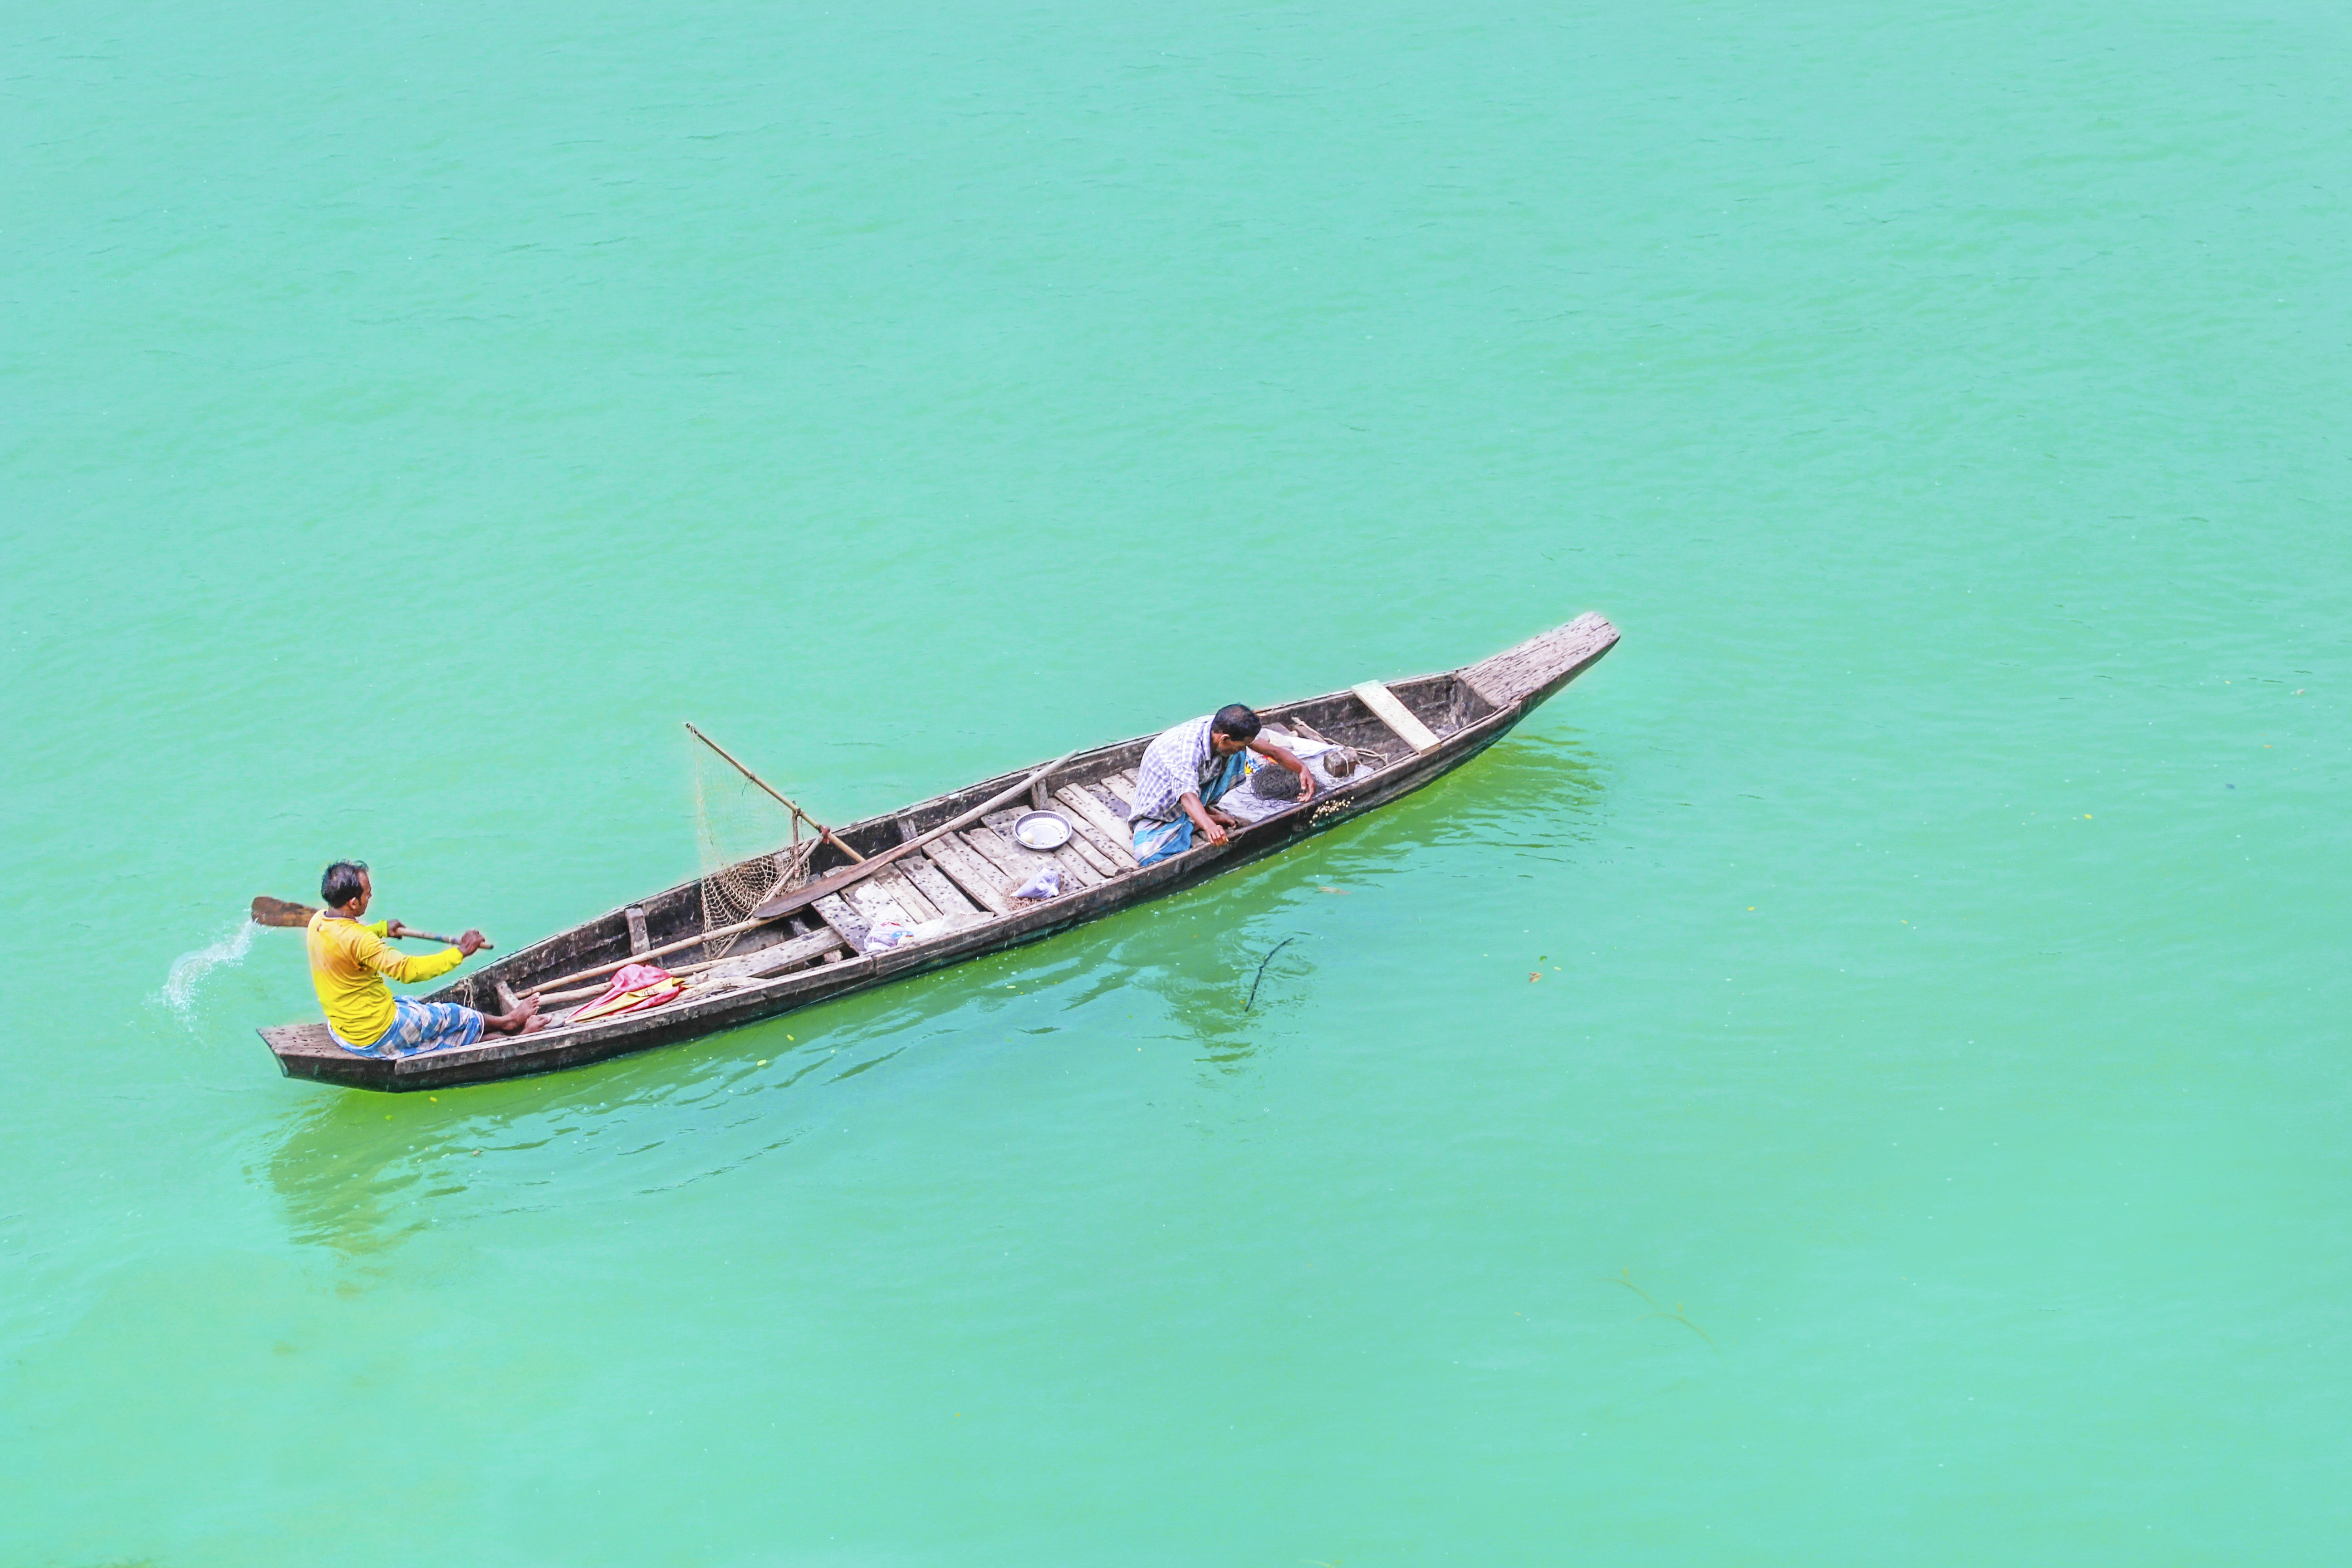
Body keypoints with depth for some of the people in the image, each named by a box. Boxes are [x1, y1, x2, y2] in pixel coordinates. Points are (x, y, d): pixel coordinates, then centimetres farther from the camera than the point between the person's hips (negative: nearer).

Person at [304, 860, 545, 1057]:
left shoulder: (317, 922, -4)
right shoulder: (356, 940, -32)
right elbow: (409, 970, -32)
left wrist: (381, 928, 35)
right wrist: (461, 951, -23)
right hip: (377, 1037, -9)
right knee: (456, 1016, 12)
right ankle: (506, 1023, 40)